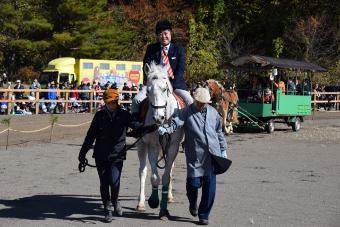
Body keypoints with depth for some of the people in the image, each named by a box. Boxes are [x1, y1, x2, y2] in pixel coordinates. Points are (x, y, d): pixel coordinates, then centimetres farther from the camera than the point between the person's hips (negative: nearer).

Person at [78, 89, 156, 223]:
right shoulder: (100, 115, 3)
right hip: (101, 155, 1)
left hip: (117, 155, -1)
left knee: (114, 181, -13)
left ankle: (115, 201, 18)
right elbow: (91, 135, 6)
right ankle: (108, 209, 20)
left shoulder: (124, 115, 1)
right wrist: (83, 153, 7)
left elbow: (137, 126, -6)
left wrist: (151, 128, -25)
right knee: (104, 183, 5)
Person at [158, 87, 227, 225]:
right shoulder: (186, 112, 0)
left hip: (212, 154, 3)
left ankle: (204, 215, 14)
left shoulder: (213, 112, 12)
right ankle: (193, 204, 29)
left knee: (210, 186, 0)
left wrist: (223, 149, 20)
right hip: (195, 155, -3)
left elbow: (219, 132, 21)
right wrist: (165, 130, -37)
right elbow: (175, 122, -17)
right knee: (194, 182, -5)